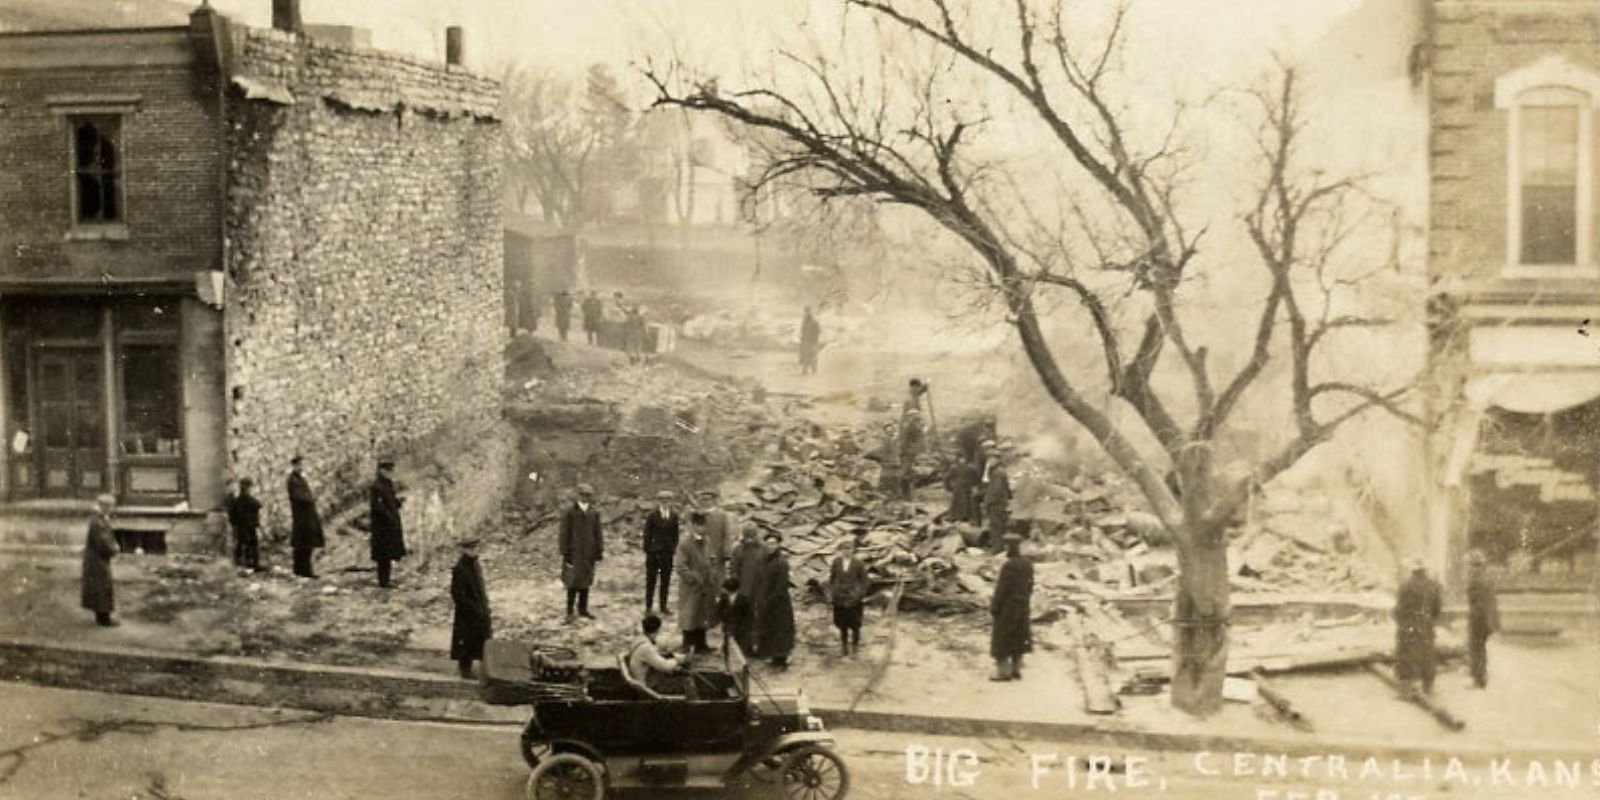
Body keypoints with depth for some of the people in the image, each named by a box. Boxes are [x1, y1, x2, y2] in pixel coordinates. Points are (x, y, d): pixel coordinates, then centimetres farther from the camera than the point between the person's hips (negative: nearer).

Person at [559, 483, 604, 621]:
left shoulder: (594, 513, 5)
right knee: (573, 583, -1)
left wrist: (600, 551, 3)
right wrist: (565, 553, -8)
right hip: (574, 552, -3)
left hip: (589, 553, 3)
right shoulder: (570, 512, -5)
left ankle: (583, 609, 16)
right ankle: (570, 612, 6)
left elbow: (598, 533, 8)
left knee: (585, 582, 8)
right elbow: (564, 534, -5)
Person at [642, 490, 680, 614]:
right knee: (651, 580, 4)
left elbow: (675, 534, 7)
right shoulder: (652, 516, -5)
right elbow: (647, 534, -4)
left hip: (668, 552, 3)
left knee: (666, 580, 7)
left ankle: (663, 606, 16)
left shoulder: (674, 516, 4)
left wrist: (674, 547, 0)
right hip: (653, 552, -3)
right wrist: (647, 549, -8)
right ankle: (648, 606, 10)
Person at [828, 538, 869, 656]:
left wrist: (862, 595, -8)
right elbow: (832, 578, 7)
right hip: (839, 598, 2)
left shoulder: (858, 564, -8)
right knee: (842, 624, 11)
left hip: (854, 598, -2)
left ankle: (855, 645, 24)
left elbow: (864, 580, -3)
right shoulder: (836, 562, 0)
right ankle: (844, 645, 24)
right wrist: (830, 592, 1)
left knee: (855, 624, 8)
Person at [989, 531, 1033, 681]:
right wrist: (1024, 603, 19)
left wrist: (994, 607, -12)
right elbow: (1029, 586, 10)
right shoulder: (1027, 564, 4)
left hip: (1007, 606, -8)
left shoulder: (1008, 565, -20)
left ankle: (1003, 671, 1)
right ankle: (1016, 670, 15)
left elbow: (1002, 588, -20)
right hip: (1022, 606, 8)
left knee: (1002, 638, 0)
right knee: (1018, 638, 13)